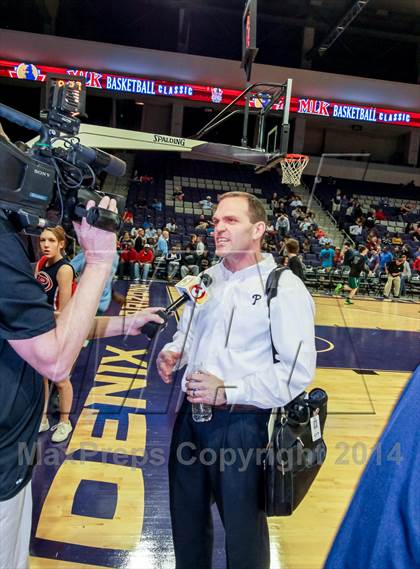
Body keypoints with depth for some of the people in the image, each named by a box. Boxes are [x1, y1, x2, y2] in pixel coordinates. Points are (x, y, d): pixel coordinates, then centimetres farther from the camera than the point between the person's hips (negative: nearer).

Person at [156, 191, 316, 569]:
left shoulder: (284, 288, -14)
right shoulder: (208, 278, 7)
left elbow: (298, 370, -18)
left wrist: (228, 392, -22)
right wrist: (172, 354, -3)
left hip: (241, 426, -6)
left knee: (242, 524, 17)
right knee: (187, 516, 25)